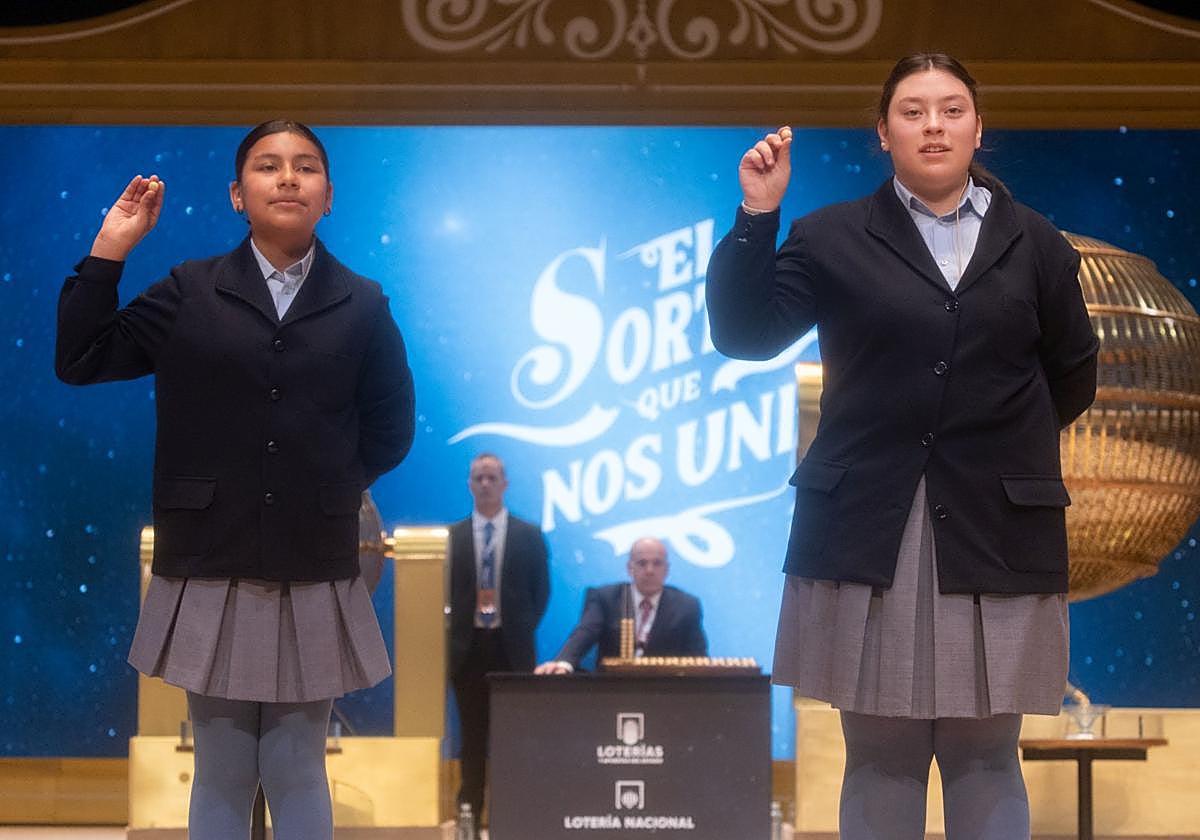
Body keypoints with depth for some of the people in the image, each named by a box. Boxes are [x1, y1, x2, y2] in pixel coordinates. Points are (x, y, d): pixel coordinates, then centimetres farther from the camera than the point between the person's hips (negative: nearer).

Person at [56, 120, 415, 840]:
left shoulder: (363, 307, 4)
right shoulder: (188, 293, 3)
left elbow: (389, 431, 10)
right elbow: (80, 360, 0)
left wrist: (325, 485, 2)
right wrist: (110, 250, -3)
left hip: (316, 583, 0)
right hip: (211, 574, 0)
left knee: (298, 775, 7)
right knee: (221, 775, 7)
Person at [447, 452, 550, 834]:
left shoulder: (529, 535, 4)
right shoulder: (452, 536, 4)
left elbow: (541, 590, 7)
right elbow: (443, 591, 5)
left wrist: (524, 630, 0)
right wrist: (452, 637, -2)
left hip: (512, 648, 0)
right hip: (468, 647, 0)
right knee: (472, 738, 4)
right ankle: (470, 814, 7)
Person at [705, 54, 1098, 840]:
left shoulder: (1034, 244, 8)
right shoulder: (832, 237, 6)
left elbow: (1074, 376, 15)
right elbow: (744, 333, -2)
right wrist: (757, 216, -10)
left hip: (996, 532, 1)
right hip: (868, 529, 0)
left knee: (986, 756, 4)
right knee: (880, 755, 3)